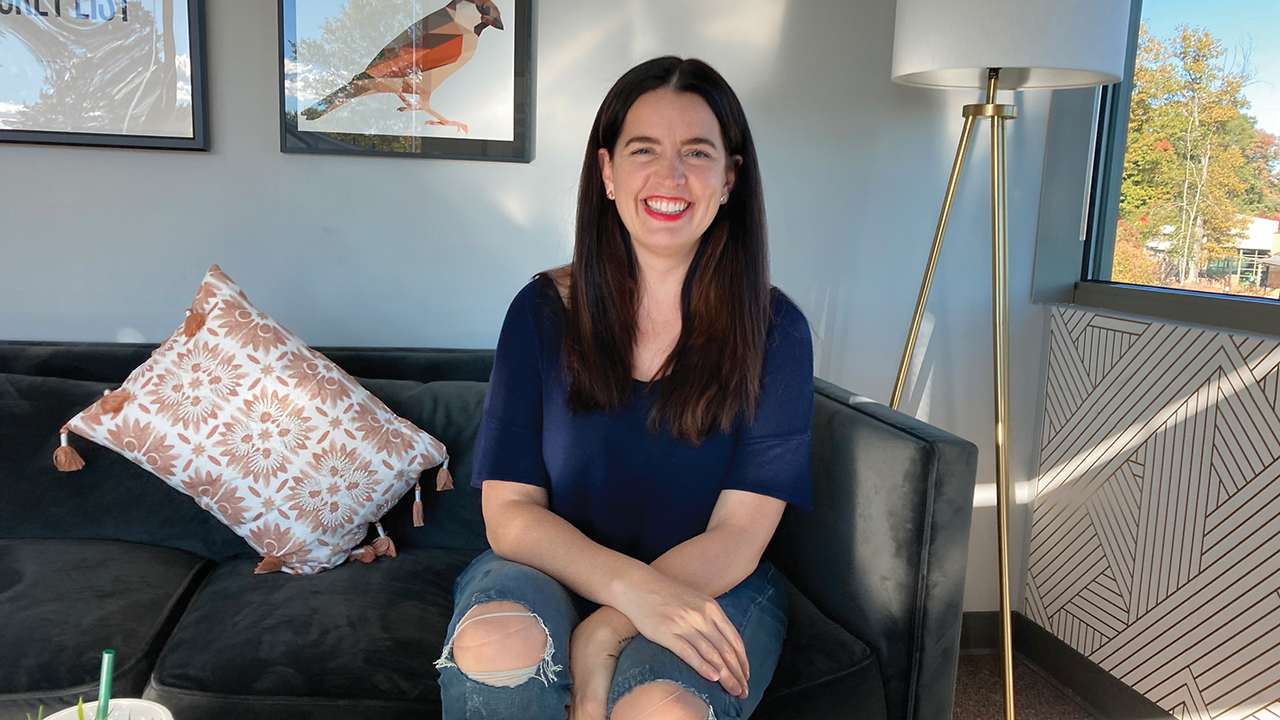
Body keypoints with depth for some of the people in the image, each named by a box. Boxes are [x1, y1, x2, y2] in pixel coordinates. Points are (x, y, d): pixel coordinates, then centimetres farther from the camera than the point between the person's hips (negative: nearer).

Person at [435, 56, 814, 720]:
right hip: (549, 571, 1)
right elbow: (509, 513, -7)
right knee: (493, 647, -33)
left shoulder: (773, 330, -5)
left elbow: (738, 535, -10)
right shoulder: (542, 311, -3)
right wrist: (632, 584, -26)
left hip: (709, 590, 0)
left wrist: (605, 632, -25)